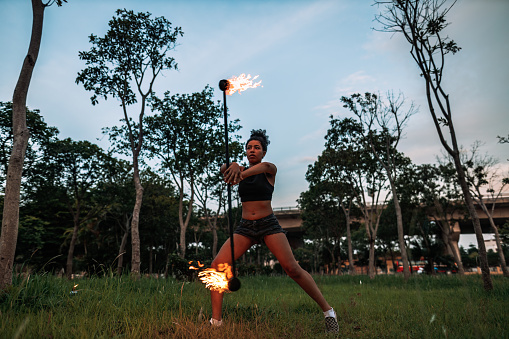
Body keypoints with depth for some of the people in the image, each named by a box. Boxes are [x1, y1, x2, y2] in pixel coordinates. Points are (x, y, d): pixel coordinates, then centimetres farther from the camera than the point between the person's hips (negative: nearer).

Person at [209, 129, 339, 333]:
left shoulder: (270, 170, 1)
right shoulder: (241, 170, 10)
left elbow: (265, 166, -25)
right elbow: (223, 169, -11)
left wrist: (242, 174, -46)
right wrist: (233, 166, -37)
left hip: (268, 224, -3)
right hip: (245, 227, 3)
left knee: (292, 268, -18)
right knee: (217, 265, -14)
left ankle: (328, 310, 0)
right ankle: (216, 321, -2)